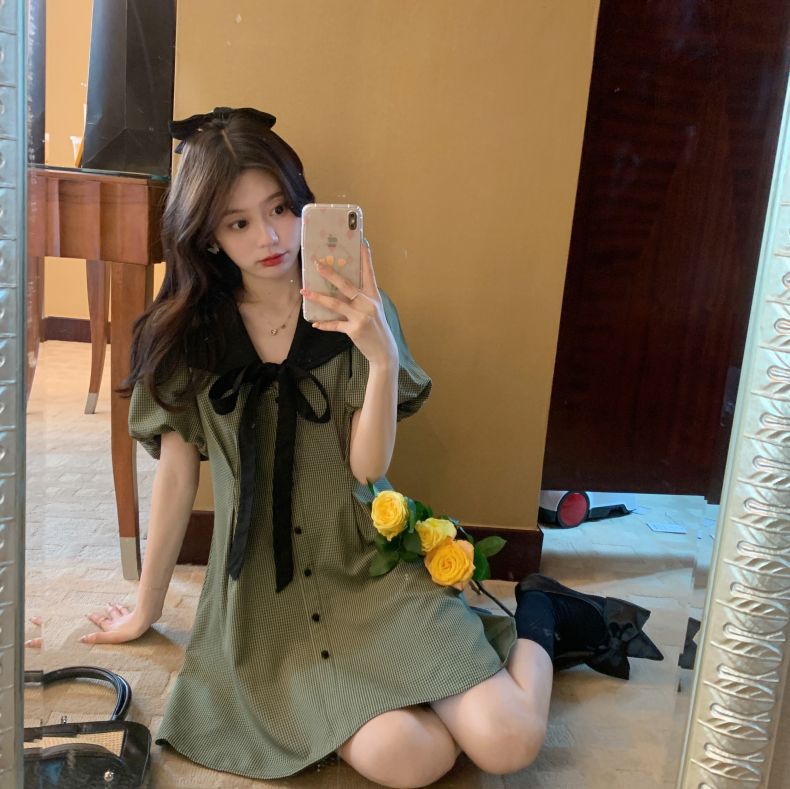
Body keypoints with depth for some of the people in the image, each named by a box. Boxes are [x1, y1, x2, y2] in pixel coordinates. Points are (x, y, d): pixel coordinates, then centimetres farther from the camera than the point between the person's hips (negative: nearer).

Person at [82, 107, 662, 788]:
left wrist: (382, 357, -28)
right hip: (270, 592, 1)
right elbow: (177, 472, 4)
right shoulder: (185, 334, -2)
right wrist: (146, 609, 11)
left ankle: (535, 618, 16)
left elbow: (368, 466, -11)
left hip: (371, 564, 0)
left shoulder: (351, 313, -4)